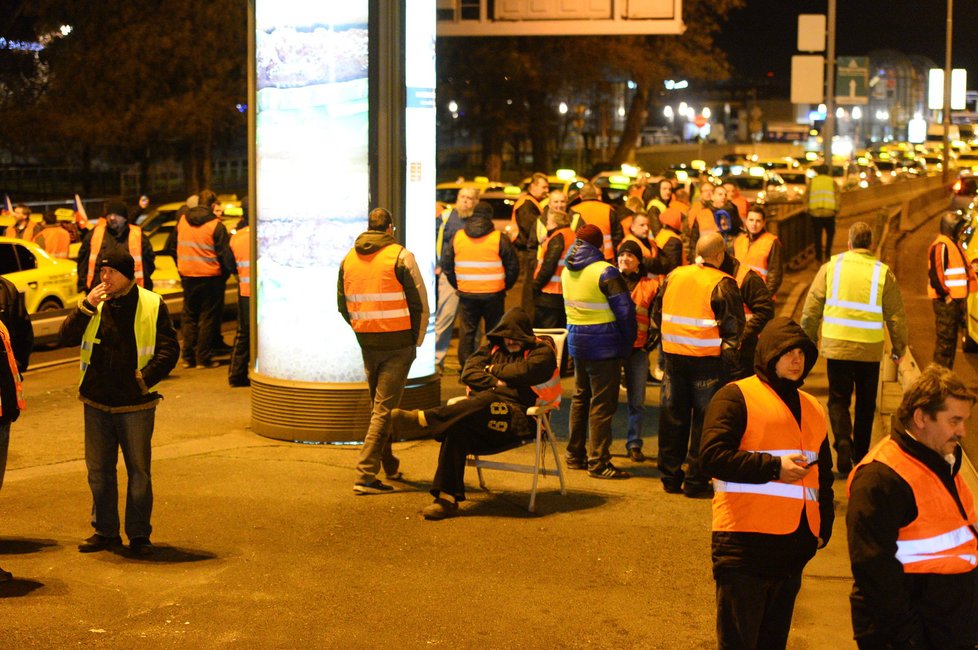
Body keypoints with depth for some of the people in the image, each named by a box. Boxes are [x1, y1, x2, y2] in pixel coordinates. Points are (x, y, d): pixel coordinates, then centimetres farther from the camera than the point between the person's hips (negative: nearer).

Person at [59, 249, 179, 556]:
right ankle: (105, 531, 23)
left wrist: (144, 380, -14)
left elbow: (169, 350, -5)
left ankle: (139, 534, 17)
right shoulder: (94, 303, 3)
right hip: (97, 403, 3)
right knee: (99, 470, 11)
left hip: (136, 404, -3)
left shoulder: (152, 305, -5)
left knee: (139, 471, 6)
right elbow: (66, 337, -5)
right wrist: (86, 306, -16)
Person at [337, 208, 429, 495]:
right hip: (397, 342, -5)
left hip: (366, 342, 5)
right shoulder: (400, 256, -9)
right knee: (384, 409, -3)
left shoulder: (349, 258, 7)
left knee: (378, 405, 20)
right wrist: (417, 340, 3)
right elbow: (420, 304, -9)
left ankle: (390, 466, 31)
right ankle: (365, 476, -8)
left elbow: (343, 304, 13)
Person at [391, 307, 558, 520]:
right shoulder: (492, 348, 25)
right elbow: (469, 373, 10)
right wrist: (495, 383, -6)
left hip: (518, 417, -5)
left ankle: (421, 419, -39)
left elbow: (525, 372, -12)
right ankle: (447, 498, -30)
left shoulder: (542, 352, 9)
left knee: (485, 403, -38)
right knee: (457, 429, -29)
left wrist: (493, 370, 4)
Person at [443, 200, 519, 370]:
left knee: (466, 332, 9)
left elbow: (446, 265, 8)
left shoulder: (457, 237, 3)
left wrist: (457, 285, 18)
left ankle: (465, 369, 8)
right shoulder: (499, 238, -6)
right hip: (493, 293, -2)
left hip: (466, 293, 2)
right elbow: (513, 266, -2)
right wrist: (505, 286, 12)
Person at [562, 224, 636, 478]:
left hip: (576, 340, 7)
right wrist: (628, 342, -4)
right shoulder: (606, 272, -15)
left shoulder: (568, 271, 7)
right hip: (603, 343, -7)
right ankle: (598, 462, 0)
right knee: (602, 404, -2)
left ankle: (575, 455, 25)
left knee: (581, 398, 18)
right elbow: (624, 311, -17)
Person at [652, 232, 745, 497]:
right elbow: (734, 326, -10)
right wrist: (731, 349, 4)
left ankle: (670, 476, 21)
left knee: (673, 417, 13)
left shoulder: (673, 276, 6)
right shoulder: (723, 284, -11)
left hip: (674, 355, 5)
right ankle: (695, 481, 7)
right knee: (705, 420, 4)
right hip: (707, 359, -5)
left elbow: (657, 314, 14)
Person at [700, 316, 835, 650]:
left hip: (794, 545, 7)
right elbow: (712, 456, -15)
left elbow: (824, 475, 26)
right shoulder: (735, 397, -3)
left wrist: (824, 526, 16)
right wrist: (773, 467, -15)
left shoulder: (813, 409, 19)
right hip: (745, 540, -7)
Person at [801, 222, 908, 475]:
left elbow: (812, 307, 0)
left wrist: (807, 340, 12)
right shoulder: (883, 272, -3)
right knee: (866, 404, 15)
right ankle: (860, 455, 23)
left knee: (838, 399, 10)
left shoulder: (831, 266, -2)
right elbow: (896, 315, 0)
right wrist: (899, 347, 13)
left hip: (836, 347, 0)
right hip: (870, 349, 0)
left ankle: (843, 441, -15)